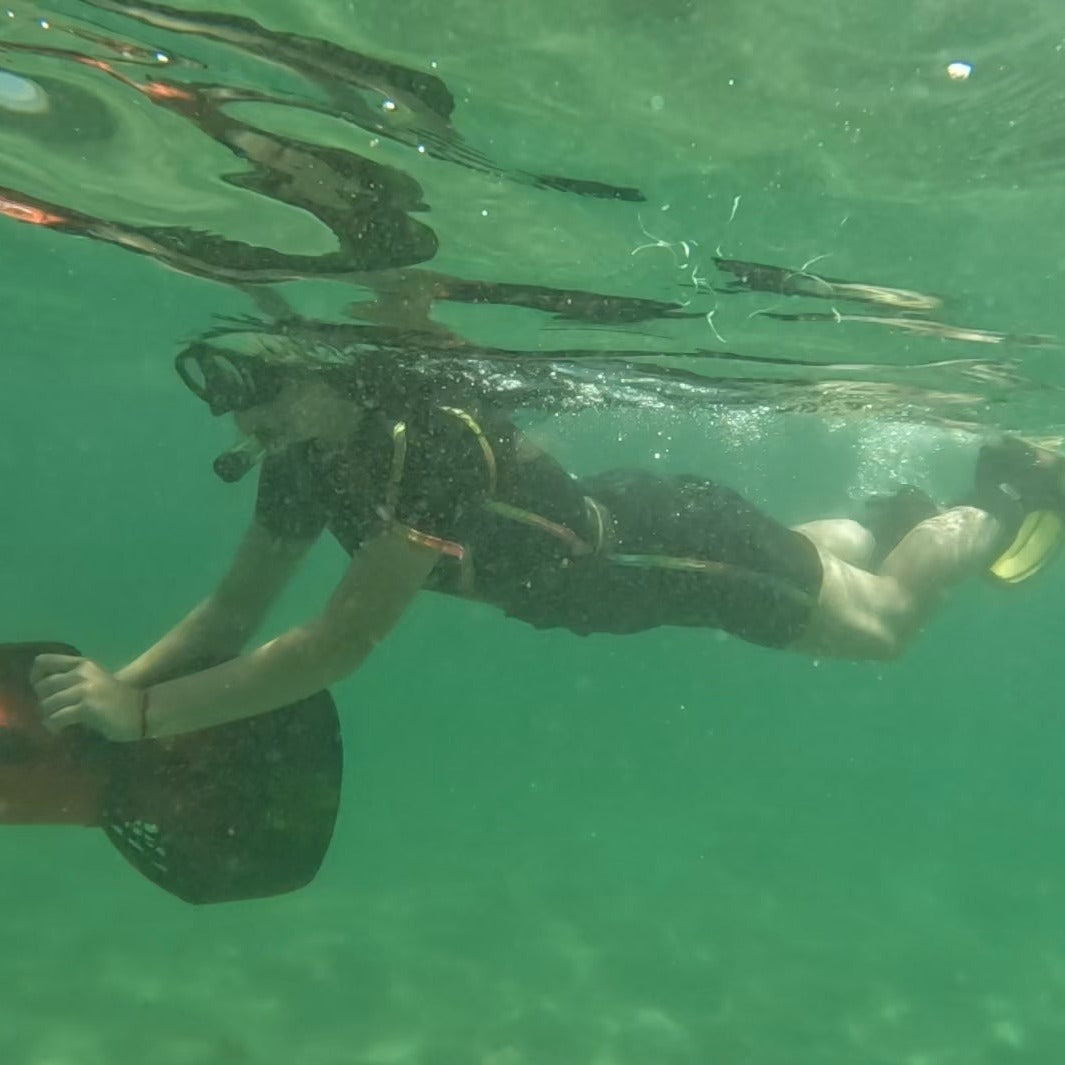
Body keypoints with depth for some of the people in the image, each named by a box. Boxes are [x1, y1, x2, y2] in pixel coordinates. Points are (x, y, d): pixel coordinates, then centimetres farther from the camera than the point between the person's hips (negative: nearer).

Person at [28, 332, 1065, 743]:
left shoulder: (431, 445, -40)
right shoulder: (306, 460, -14)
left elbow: (336, 646, -44)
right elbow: (231, 610, -7)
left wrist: (142, 715, -40)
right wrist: (118, 681, -21)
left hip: (678, 541, -6)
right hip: (616, 530, 7)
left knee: (882, 620, 17)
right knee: (812, 562, 33)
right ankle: (889, 514, 58)